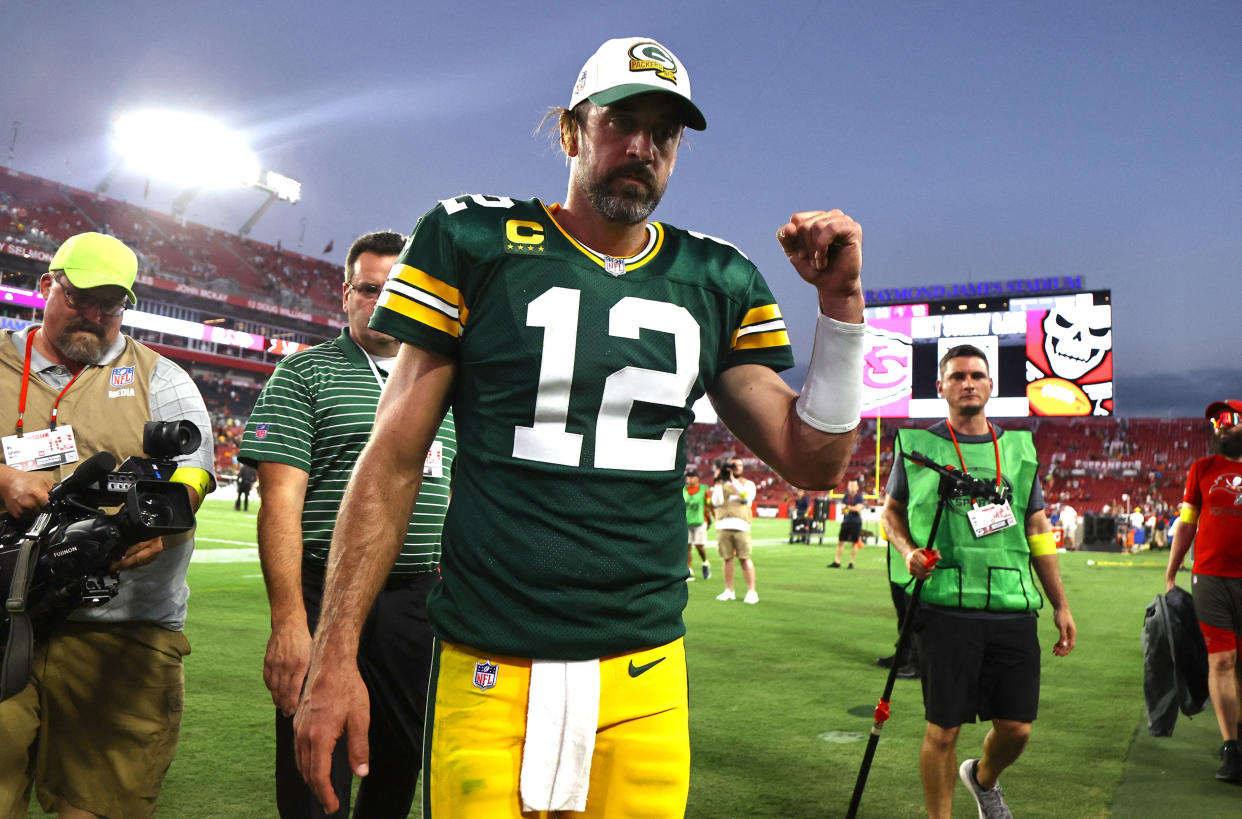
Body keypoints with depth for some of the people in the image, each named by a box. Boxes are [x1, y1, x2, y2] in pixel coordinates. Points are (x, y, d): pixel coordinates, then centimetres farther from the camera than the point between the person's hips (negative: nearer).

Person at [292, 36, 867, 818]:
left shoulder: (717, 282, 6)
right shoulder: (476, 242, -1)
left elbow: (816, 464, 5)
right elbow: (394, 459, -1)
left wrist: (841, 302, -6)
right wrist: (335, 656, -3)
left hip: (643, 677, 3)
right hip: (488, 667, -2)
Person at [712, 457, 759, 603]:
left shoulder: (748, 483, 16)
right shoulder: (721, 484, 17)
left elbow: (746, 496, -7)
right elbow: (717, 502, 2)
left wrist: (733, 479, -7)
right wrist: (718, 483, -1)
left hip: (741, 526, -2)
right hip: (723, 526, 2)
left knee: (744, 558, -7)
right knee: (726, 558, 2)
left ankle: (751, 591, -3)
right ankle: (729, 590, 12)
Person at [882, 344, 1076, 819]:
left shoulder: (1018, 448, 13)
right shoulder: (917, 445, 4)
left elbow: (1038, 530, 16)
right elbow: (892, 509, 14)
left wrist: (1061, 606, 13)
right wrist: (908, 550, -6)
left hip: (1014, 610, 3)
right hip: (946, 608, -3)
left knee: (1016, 727, 7)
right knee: (943, 729, 0)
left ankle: (983, 778, 40)